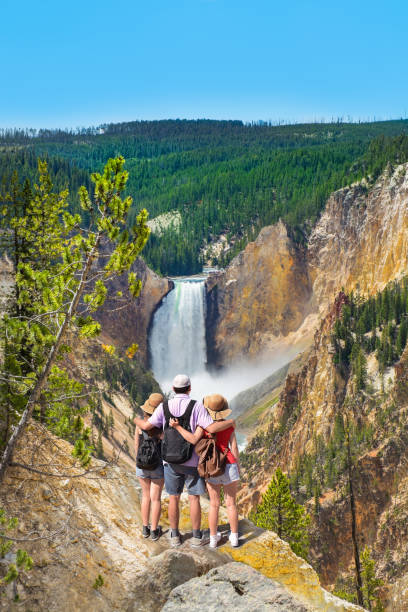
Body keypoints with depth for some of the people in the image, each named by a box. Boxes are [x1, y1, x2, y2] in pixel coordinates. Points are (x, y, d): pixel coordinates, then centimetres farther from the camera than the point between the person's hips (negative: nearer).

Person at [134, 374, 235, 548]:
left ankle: (175, 536, 17)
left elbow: (147, 426, -6)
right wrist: (230, 422, -2)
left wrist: (137, 420, 17)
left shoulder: (164, 407, -3)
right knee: (194, 498, 6)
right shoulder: (196, 406, -11)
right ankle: (196, 537, 12)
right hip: (192, 461, -2)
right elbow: (212, 428, -19)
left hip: (171, 460, 3)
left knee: (174, 498, 11)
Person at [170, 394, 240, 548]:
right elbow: (234, 449, -3)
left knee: (214, 504, 12)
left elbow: (194, 439, -24)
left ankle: (213, 538, 18)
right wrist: (238, 466, 10)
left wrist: (178, 427, -20)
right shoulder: (229, 425, -5)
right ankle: (234, 537, 17)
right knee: (231, 503, 11)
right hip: (229, 466, 0)